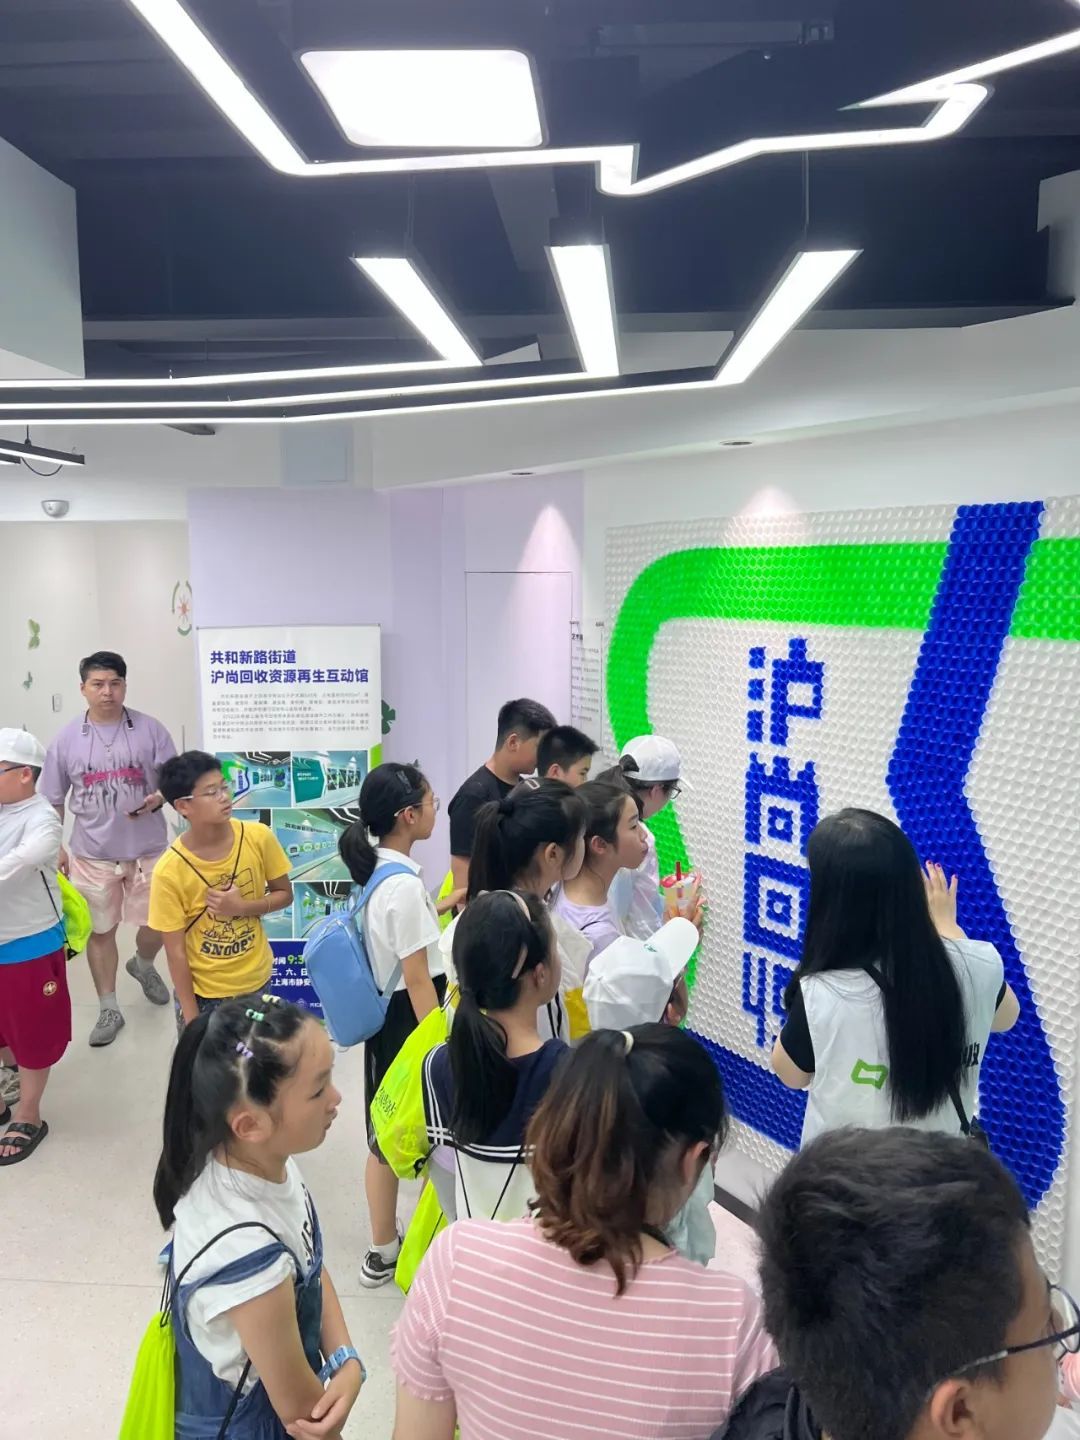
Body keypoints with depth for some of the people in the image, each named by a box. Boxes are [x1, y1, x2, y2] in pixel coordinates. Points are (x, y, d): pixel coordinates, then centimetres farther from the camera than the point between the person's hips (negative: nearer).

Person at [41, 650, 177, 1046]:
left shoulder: (150, 730, -5)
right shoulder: (67, 739, -1)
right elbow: (53, 801, 7)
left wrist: (158, 799, -23)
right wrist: (55, 848, 2)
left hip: (147, 850, -1)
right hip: (92, 855, 1)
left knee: (156, 925, 8)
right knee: (100, 931, 10)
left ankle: (143, 965, 43)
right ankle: (109, 1009, 27)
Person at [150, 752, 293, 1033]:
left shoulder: (258, 837, -14)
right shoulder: (169, 871, -20)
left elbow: (284, 894, 0)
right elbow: (176, 952, -13)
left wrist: (241, 908, -19)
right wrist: (191, 1017, -11)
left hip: (257, 981, 3)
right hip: (203, 993, -2)